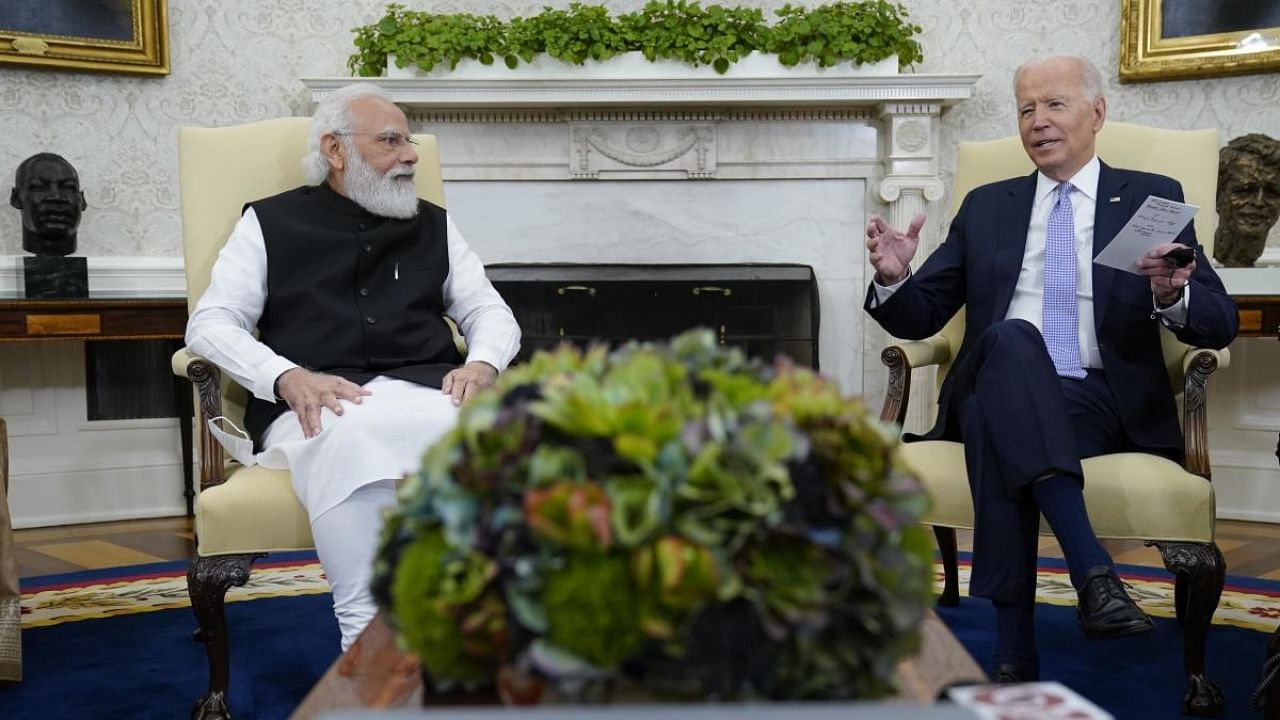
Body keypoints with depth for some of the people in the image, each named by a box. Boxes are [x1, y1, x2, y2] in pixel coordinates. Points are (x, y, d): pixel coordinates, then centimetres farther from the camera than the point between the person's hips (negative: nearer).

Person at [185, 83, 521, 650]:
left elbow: (490, 311, 23)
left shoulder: (433, 224, 26)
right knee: (350, 439, -40)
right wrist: (289, 377, -13)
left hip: (423, 392, 2)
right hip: (317, 406, -2)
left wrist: (483, 363, -3)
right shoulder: (271, 222, 17)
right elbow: (211, 323, 7)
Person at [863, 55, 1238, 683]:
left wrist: (1172, 296, -20)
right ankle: (1092, 568, -41)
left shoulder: (1153, 198, 13)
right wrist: (893, 279, -9)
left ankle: (1013, 651, -33)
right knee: (1008, 338, -35)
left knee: (997, 421, -36)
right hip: (997, 394, 2)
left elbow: (1220, 323, 4)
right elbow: (920, 318, 15)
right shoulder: (986, 207, 19)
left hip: (1105, 404, -1)